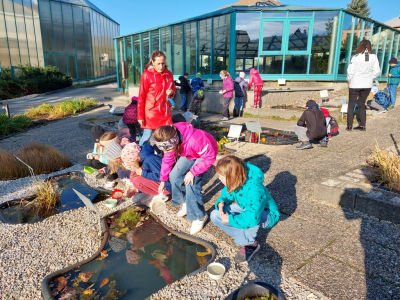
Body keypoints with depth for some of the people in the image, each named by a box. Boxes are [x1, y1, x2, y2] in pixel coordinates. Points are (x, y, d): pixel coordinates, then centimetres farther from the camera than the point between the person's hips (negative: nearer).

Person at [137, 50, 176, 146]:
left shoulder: (169, 74, 5)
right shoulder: (147, 75, -10)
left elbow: (173, 88, 21)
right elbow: (141, 96, -8)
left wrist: (171, 92, -6)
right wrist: (140, 116, -9)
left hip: (165, 112, 5)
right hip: (151, 112, -5)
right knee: (147, 136, 2)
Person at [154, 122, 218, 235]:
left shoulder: (195, 140, -43)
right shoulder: (170, 142, -21)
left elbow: (210, 157, -29)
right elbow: (168, 160, -3)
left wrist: (193, 172, -28)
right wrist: (163, 180, 3)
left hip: (207, 153, -6)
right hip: (189, 153, 7)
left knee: (191, 183, -18)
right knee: (174, 176, -3)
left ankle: (199, 217, -1)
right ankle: (186, 202, 20)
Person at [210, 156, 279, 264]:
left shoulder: (254, 190, -39)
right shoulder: (232, 183, -16)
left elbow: (252, 218, -48)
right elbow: (226, 195, 2)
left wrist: (230, 219, -35)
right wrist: (221, 202, -22)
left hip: (267, 215, -7)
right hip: (246, 209, 8)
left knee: (253, 220, -44)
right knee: (215, 215, -8)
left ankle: (250, 244, -13)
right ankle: (245, 237, -7)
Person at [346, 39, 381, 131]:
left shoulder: (356, 57, -13)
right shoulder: (374, 57, -4)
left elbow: (350, 71, -11)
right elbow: (377, 71, -3)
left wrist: (349, 80, 5)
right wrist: (370, 78, 13)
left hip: (355, 84, -3)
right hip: (367, 85, 4)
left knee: (351, 104, 8)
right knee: (362, 104, 15)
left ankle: (349, 125, 7)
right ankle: (362, 125, 17)